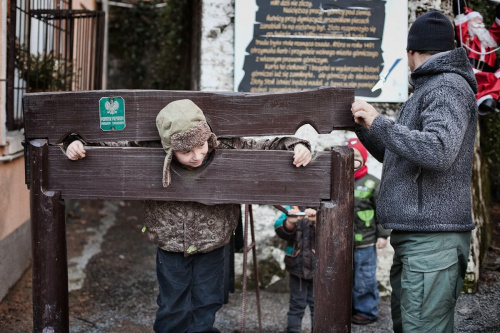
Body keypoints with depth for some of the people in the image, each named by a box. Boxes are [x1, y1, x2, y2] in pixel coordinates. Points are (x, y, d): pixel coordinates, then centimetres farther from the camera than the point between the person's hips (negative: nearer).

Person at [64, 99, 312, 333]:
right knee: (173, 310, 18)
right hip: (170, 248, 0)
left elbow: (266, 147, -13)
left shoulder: (229, 149, -23)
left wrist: (295, 145, -29)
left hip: (211, 248, 0)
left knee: (206, 307, 18)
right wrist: (76, 142, -23)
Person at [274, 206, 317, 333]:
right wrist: (289, 223, -35)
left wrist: (317, 220, -41)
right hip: (297, 265, 1)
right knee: (297, 303, 12)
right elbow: (280, 230, -13)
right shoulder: (291, 209, 0)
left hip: (318, 266, -1)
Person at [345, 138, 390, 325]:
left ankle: (367, 311, 18)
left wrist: (383, 235, -7)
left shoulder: (372, 183, -7)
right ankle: (351, 308, 31)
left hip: (365, 243, -5)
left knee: (364, 280, 3)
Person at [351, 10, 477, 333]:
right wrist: (364, 125, 21)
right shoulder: (428, 89, 23)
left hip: (433, 238, -10)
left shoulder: (448, 87, -9)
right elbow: (396, 155, 32)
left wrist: (379, 122, -16)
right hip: (412, 235, 10)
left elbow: (438, 152, -25)